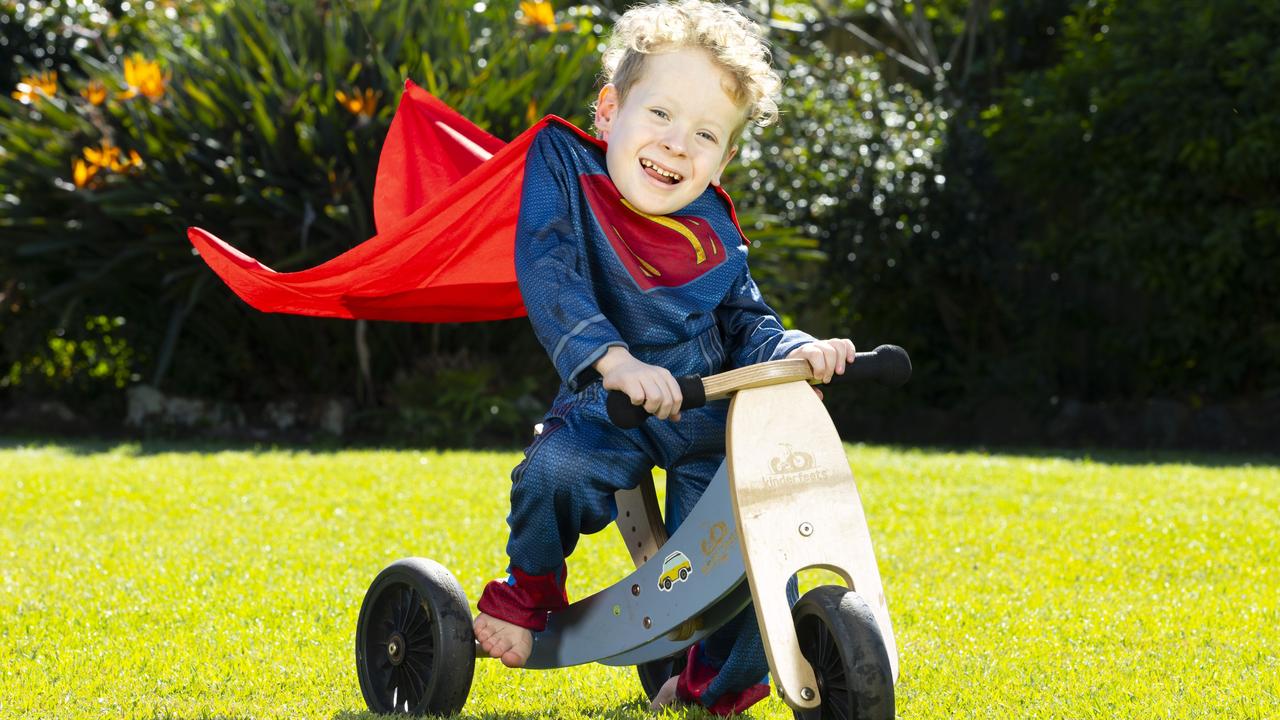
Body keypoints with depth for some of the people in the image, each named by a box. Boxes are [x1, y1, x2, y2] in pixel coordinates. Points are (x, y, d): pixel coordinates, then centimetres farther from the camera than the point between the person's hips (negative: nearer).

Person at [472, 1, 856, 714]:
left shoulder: (713, 229, 5)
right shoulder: (563, 164, -7)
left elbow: (748, 325, 9)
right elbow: (548, 275, -21)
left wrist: (800, 352, -14)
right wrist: (615, 360, -36)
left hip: (710, 415, 3)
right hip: (609, 409, -3)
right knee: (554, 470, -34)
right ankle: (530, 586, 1)